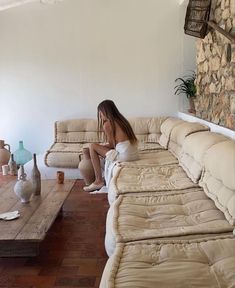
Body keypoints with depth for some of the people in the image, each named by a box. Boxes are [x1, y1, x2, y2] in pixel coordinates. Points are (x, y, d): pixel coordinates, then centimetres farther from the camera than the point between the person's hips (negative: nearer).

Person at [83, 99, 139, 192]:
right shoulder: (121, 120, 17)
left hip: (125, 155, -9)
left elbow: (112, 145, -4)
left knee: (92, 146, 1)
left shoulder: (107, 124, -7)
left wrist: (101, 146, 14)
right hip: (134, 154, 9)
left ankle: (99, 181, 4)